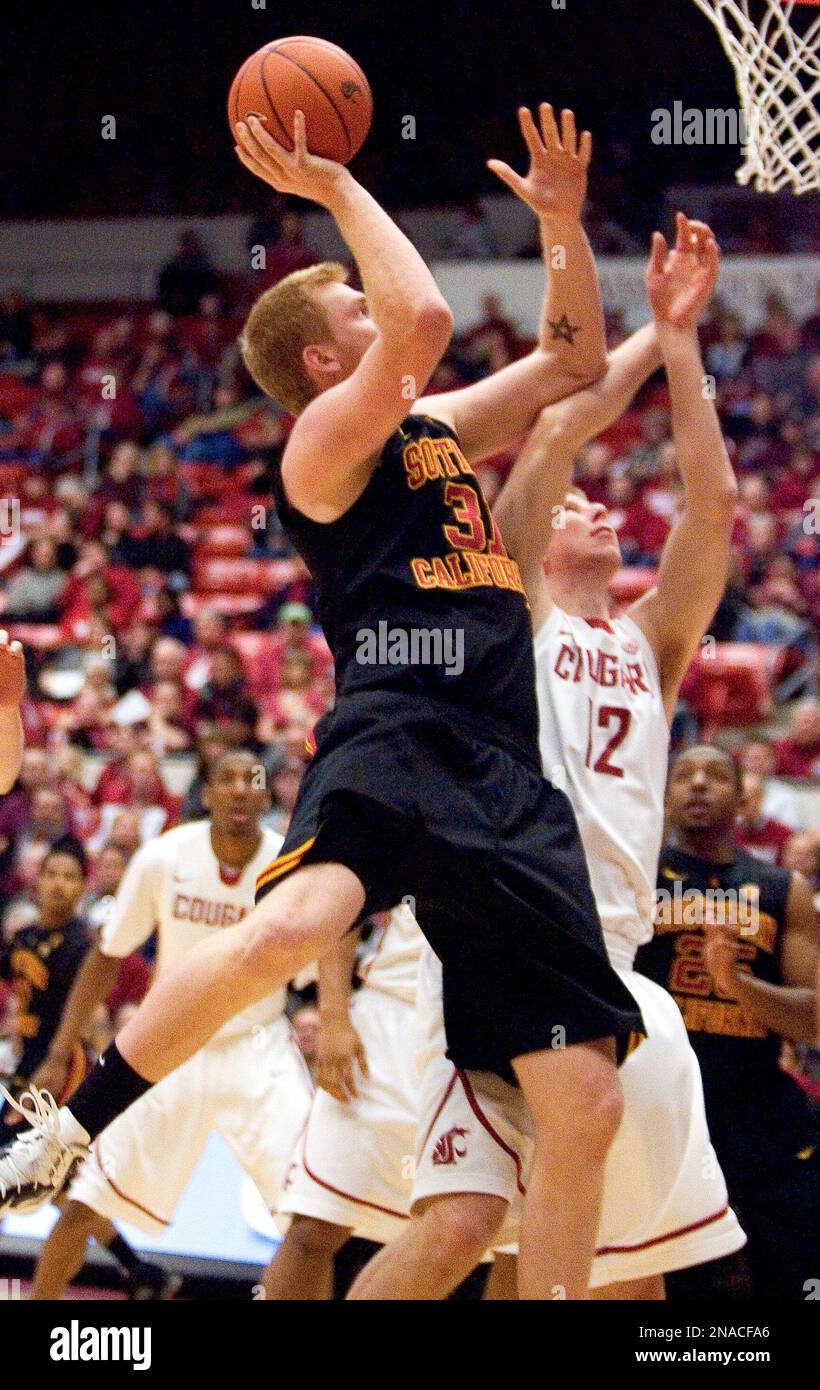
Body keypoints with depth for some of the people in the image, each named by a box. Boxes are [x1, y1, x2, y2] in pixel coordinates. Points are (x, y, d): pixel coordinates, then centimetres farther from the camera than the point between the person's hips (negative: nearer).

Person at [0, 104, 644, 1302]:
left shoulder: (437, 429, 27)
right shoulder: (328, 438, 4)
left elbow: (574, 360, 37)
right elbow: (424, 322, -14)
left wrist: (563, 218, 24)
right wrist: (336, 189, -3)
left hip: (508, 777, 8)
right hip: (397, 733, -8)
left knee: (585, 1104, -2)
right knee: (291, 927, -38)